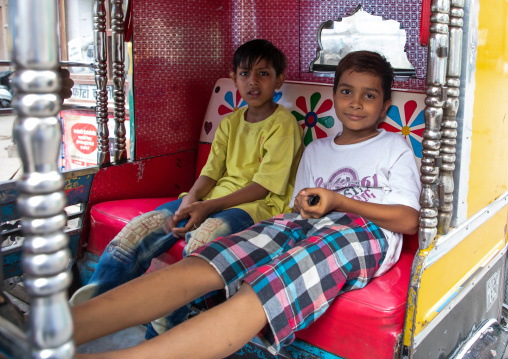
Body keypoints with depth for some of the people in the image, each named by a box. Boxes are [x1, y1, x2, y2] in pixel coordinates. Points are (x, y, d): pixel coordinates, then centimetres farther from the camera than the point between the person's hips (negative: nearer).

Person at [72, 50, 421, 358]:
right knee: (201, 268, -25)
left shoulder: (395, 147, 18)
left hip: (367, 232, -4)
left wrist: (339, 201, -6)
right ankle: (65, 327, -39)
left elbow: (409, 220, 5)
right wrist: (304, 206, -4)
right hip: (305, 225, 4)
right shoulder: (316, 150, 30)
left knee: (264, 291, -36)